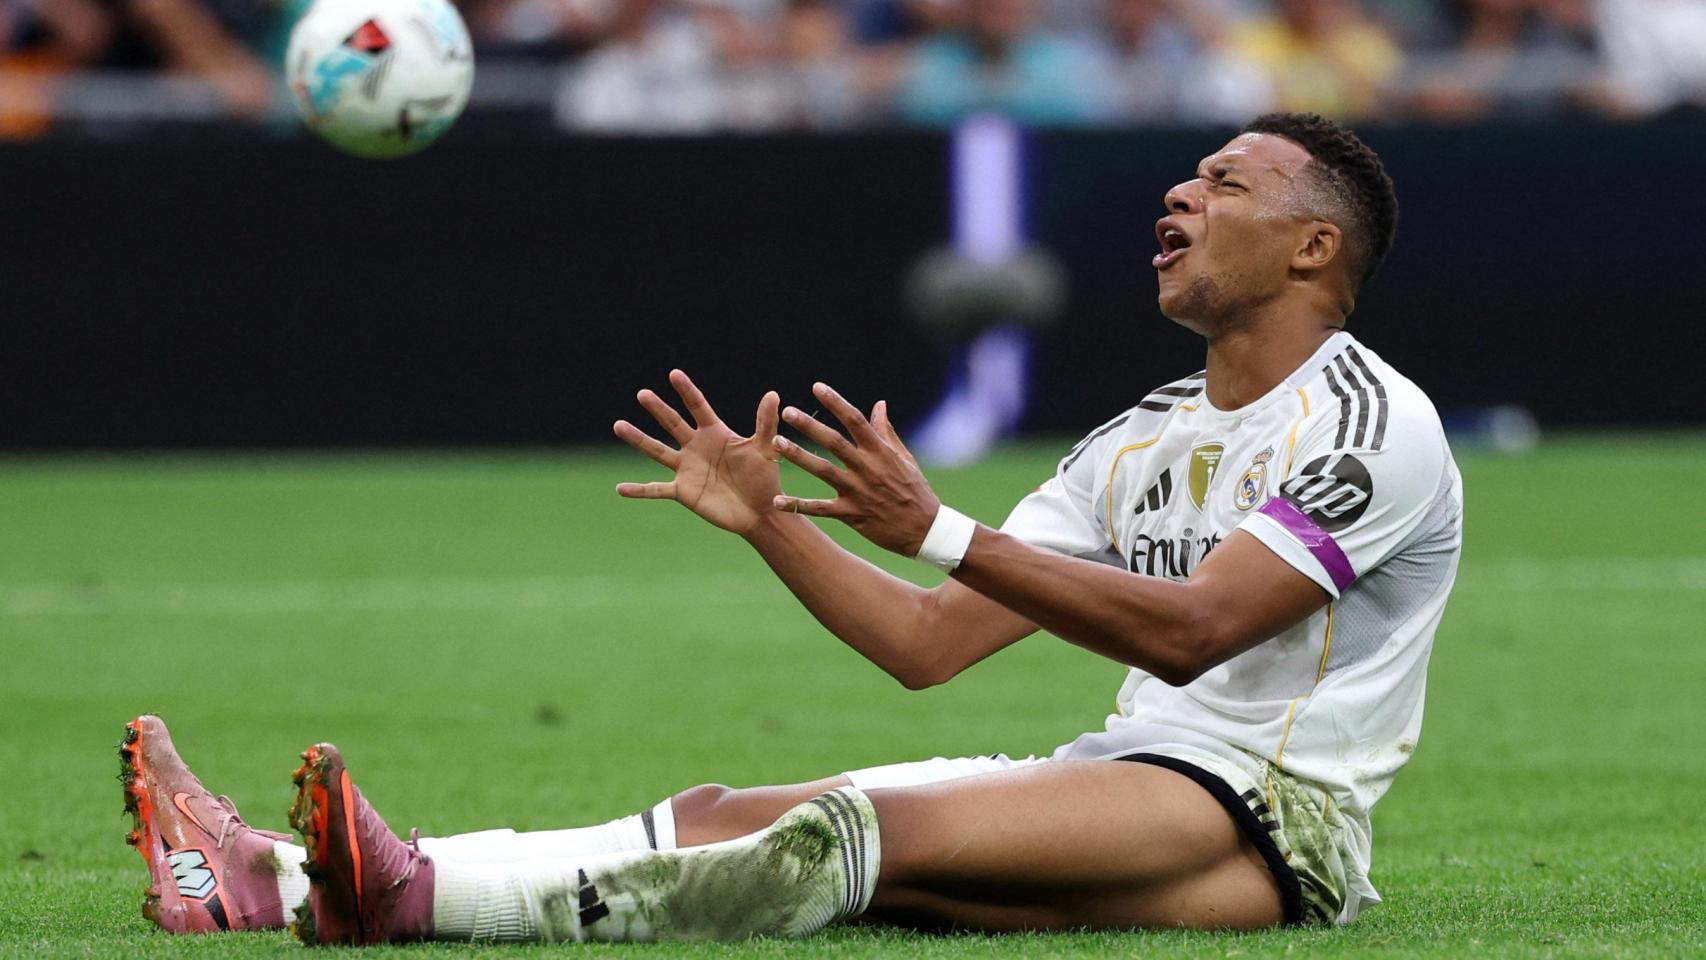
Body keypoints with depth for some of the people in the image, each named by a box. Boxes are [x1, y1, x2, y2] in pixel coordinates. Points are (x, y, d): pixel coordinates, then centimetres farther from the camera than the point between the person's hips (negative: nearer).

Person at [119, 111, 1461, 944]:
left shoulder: (1373, 424, -5)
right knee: (728, 819, -11)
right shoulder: (1142, 441, 22)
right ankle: (274, 883, -25)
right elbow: (926, 645, 18)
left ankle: (415, 899, -47)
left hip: (1272, 823, -8)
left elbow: (1190, 631, -20)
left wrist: (937, 530, -26)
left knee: (872, 833, -31)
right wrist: (767, 520, 4)